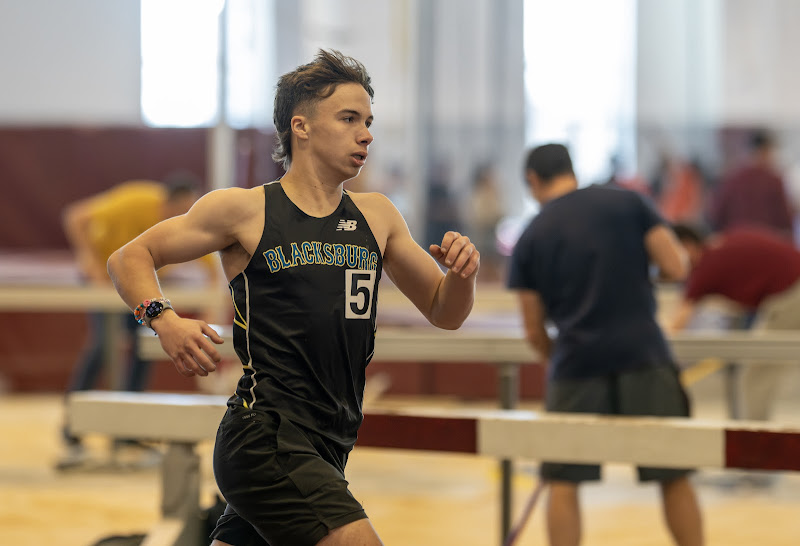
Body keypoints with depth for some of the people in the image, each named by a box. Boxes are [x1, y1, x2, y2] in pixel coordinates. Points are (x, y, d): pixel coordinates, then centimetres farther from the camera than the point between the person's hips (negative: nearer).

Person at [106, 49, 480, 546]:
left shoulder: (377, 217, 13)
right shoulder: (245, 210, -2)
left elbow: (444, 313, 19)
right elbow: (130, 258, 4)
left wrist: (462, 273, -4)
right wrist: (164, 319, -15)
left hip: (325, 448, 7)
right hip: (266, 438, -7)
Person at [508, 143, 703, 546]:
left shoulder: (530, 238, 6)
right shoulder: (629, 202, 3)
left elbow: (534, 333, 8)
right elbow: (676, 267, -3)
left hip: (576, 363, 0)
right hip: (644, 356, 0)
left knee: (563, 482, 7)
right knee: (674, 476, 8)